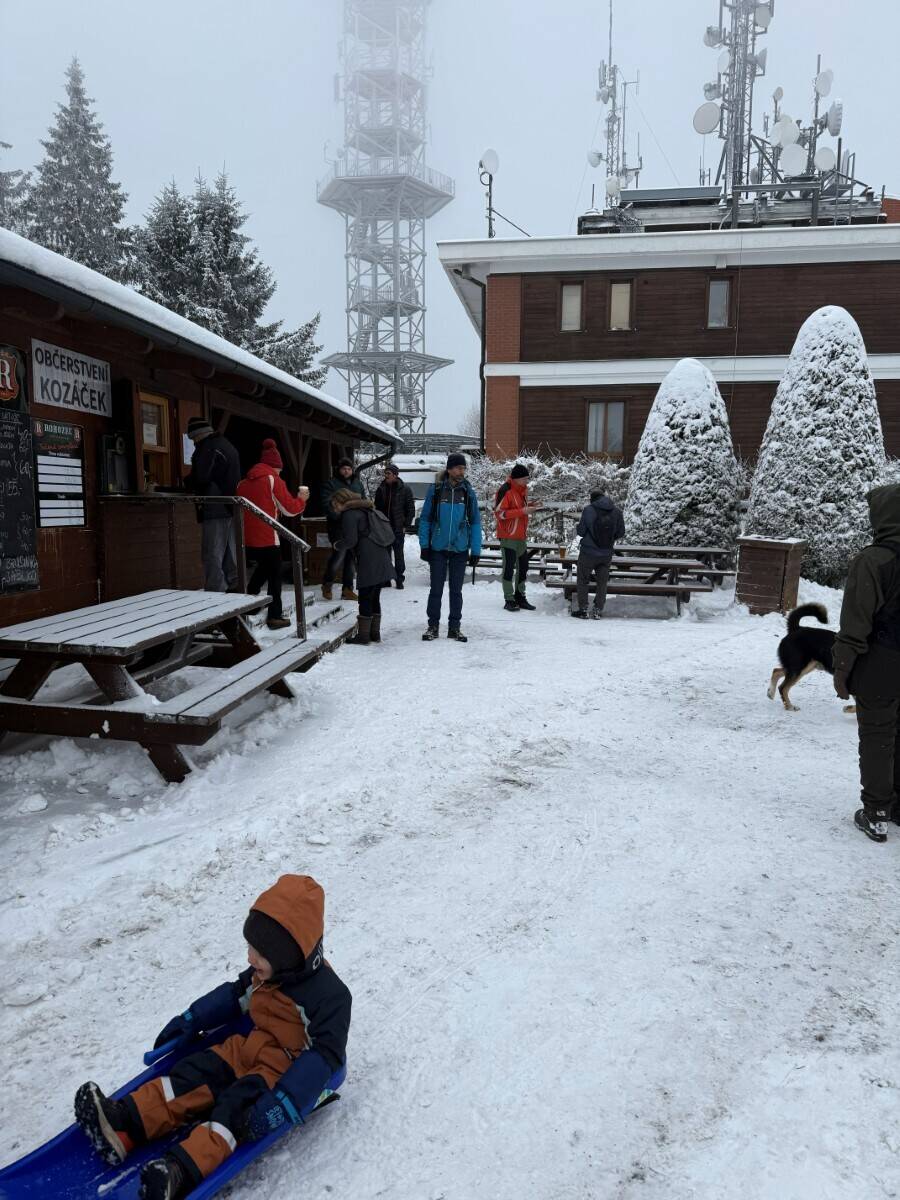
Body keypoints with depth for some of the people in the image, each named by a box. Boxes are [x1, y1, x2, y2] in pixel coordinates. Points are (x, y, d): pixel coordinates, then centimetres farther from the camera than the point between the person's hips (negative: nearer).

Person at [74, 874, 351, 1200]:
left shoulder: (329, 995, -24)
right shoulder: (264, 973, 1)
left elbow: (322, 1055, -29)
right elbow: (233, 996, 19)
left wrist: (281, 1105, -38)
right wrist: (189, 1022, 13)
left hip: (287, 1067, -8)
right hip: (250, 1046, 8)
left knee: (238, 1105, -30)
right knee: (196, 1073, -11)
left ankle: (180, 1170, -47)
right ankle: (123, 1122, -23)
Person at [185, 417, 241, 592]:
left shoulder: (207, 448, -11)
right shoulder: (227, 445, 20)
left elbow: (200, 478, -18)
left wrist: (187, 483, 3)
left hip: (215, 510, -9)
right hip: (231, 508, 9)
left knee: (212, 555, -8)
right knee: (230, 553, 16)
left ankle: (215, 592, -10)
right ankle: (234, 587, 21)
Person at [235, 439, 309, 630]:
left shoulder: (244, 482, 11)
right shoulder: (273, 480, -6)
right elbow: (289, 509, -5)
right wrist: (301, 499, 12)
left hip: (246, 539, 6)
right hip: (267, 538, -6)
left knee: (264, 566, 27)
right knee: (275, 575, 4)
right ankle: (275, 616, 4)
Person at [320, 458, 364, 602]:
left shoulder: (358, 484, 14)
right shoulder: (331, 484, -2)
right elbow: (327, 504, -12)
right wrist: (340, 516, -25)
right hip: (337, 526, -5)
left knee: (350, 558, 8)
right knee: (339, 555, -13)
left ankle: (347, 589, 17)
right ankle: (327, 585, 9)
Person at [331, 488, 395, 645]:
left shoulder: (349, 515, -5)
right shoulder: (367, 510, 23)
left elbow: (350, 540, -12)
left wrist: (337, 545, 7)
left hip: (368, 563, -9)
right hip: (382, 560, 9)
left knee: (365, 598, -4)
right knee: (374, 597, 14)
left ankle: (363, 635, -1)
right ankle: (375, 633, 18)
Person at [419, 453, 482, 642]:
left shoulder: (468, 492, 2)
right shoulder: (435, 490, -3)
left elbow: (475, 522, 4)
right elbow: (425, 519, 1)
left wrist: (475, 550, -1)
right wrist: (424, 545, -5)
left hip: (460, 549, 1)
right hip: (438, 548, -1)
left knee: (456, 590, 9)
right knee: (436, 589, 5)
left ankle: (454, 627, 18)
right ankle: (433, 626, 16)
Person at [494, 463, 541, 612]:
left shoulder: (523, 489, 12)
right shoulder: (505, 491, -14)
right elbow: (499, 513, -19)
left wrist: (530, 507, 2)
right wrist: (522, 511, -22)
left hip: (521, 536, 8)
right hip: (508, 536, -8)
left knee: (523, 566, 12)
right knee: (509, 567, -3)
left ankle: (520, 597, 24)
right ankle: (509, 600, 3)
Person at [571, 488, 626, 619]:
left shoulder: (588, 510, -13)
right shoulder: (617, 511, -3)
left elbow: (580, 531, -10)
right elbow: (621, 532, 3)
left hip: (588, 552, -3)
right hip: (606, 554, 3)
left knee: (583, 580, 12)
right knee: (602, 582, 15)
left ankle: (583, 609, 13)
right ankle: (598, 609, 17)